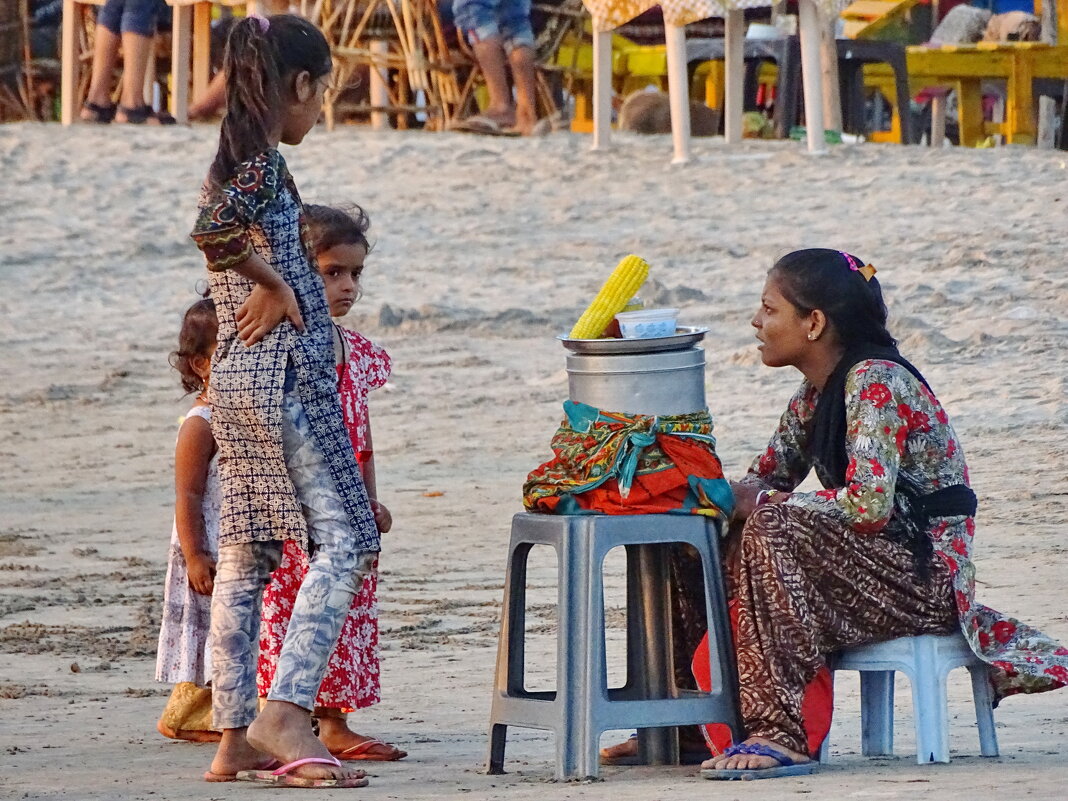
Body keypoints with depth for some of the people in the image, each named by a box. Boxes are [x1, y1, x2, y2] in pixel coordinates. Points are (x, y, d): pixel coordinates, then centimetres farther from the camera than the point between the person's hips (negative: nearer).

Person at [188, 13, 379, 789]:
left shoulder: (238, 159, 15)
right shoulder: (263, 161, -13)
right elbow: (211, 231, -28)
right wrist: (276, 287, -16)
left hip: (238, 379, 10)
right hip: (285, 372, -10)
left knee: (245, 555, 9)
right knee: (345, 539, -10)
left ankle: (235, 738, 9)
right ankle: (287, 710, -20)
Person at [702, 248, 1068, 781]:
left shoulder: (875, 383, -17)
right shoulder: (814, 393, 11)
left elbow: (868, 504, -26)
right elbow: (768, 476, 18)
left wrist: (764, 504, -17)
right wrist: (740, 496, -6)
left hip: (926, 572, -9)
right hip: (880, 562, 9)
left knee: (776, 532, -28)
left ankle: (779, 732, -32)